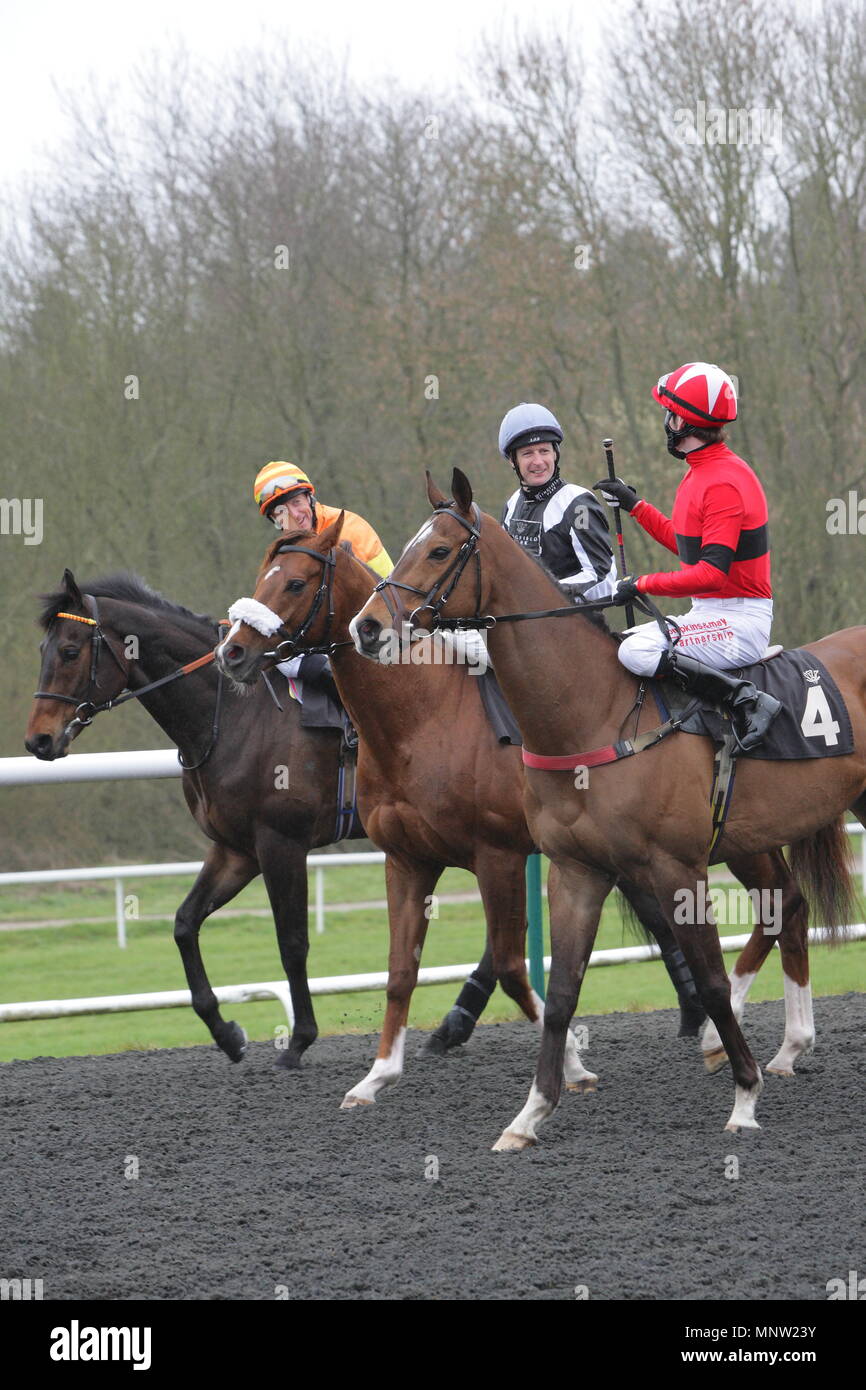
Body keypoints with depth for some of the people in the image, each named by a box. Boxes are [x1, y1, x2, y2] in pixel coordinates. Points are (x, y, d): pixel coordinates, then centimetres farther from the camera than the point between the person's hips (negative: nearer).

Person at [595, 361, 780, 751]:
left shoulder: (725, 482, -20)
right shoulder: (701, 471, 12)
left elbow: (712, 572, -27)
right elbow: (685, 544, 25)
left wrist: (644, 584, -20)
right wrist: (634, 506, 27)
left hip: (740, 623, -10)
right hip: (711, 613, 10)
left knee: (637, 651, -24)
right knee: (627, 644, 17)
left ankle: (746, 701, -24)